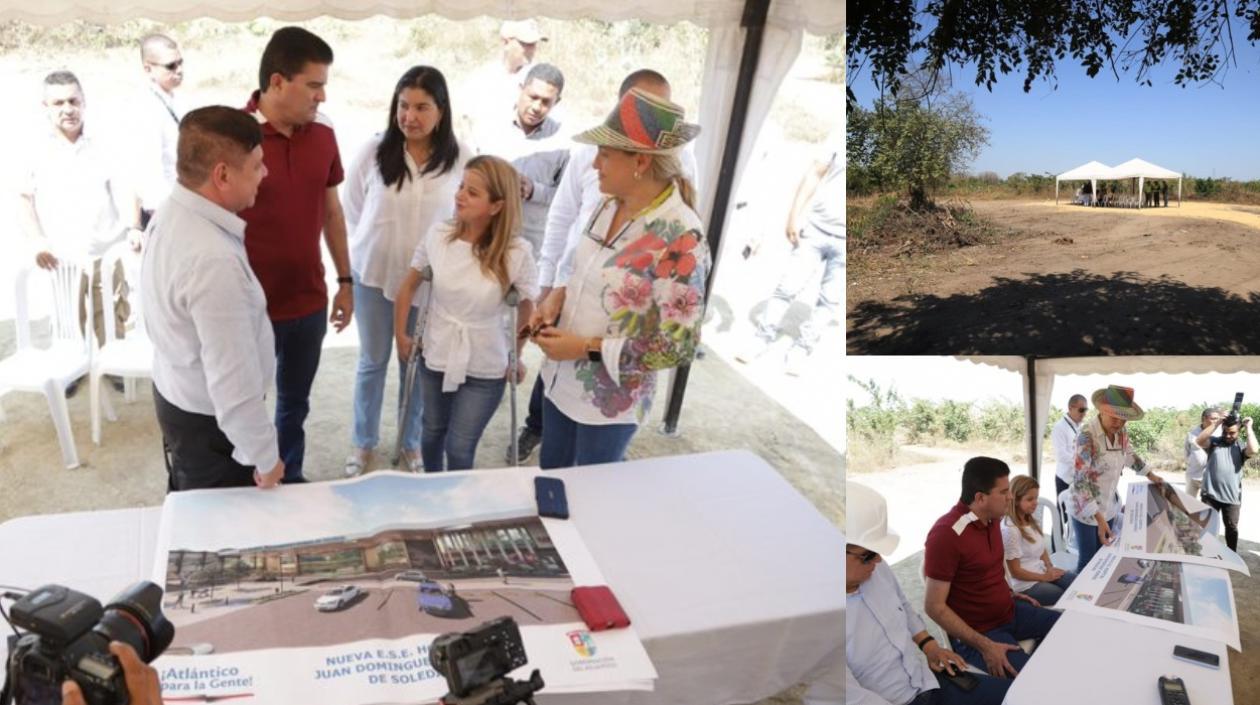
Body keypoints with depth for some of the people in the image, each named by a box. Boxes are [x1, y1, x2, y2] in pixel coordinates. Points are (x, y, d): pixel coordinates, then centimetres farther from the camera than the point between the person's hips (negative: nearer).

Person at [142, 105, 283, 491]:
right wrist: (265, 456, -20)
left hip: (177, 394, 9)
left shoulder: (172, 213, -4)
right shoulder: (213, 259, -35)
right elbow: (233, 380, -32)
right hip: (208, 420, -8)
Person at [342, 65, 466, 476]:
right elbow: (351, 210, 1)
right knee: (372, 361, 14)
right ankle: (363, 443, 33)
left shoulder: (461, 158, -11)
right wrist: (365, 252, 3)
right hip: (373, 273, 0)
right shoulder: (374, 151, -11)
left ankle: (411, 444, 34)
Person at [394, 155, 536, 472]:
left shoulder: (516, 253, -21)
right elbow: (409, 285, 2)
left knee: (460, 448, 4)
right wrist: (400, 334, 7)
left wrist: (516, 358, 1)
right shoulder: (437, 236, -13)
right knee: (433, 432, 23)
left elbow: (528, 308, -6)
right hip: (435, 358, 3)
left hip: (484, 370, -3)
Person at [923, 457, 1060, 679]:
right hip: (976, 632, -9)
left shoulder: (991, 518, 1)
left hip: (1009, 612, 9)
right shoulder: (947, 534, -26)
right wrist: (984, 645, -25)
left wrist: (1009, 593, 12)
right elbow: (934, 607, -23)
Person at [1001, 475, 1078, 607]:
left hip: (1041, 572, 9)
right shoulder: (1009, 530, -23)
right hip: (1026, 585, -9)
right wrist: (1045, 577, -12)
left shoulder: (1030, 521, 5)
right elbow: (1015, 572, -18)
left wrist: (1049, 567, 0)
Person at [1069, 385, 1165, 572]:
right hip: (1086, 511, -6)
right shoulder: (1087, 436, -25)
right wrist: (1098, 518, -33)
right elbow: (1080, 481, -28)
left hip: (1110, 508, 6)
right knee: (1088, 561, 2)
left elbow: (1130, 456, 21)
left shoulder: (1121, 434, -4)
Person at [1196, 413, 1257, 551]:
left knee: (1231, 527, 12)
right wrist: (1216, 424, -16)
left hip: (1232, 497, 1)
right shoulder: (1214, 442, 3)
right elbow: (1199, 441, -16)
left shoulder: (1241, 447, 3)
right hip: (1211, 494, -1)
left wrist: (1249, 428, -11)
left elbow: (1253, 450, -19)